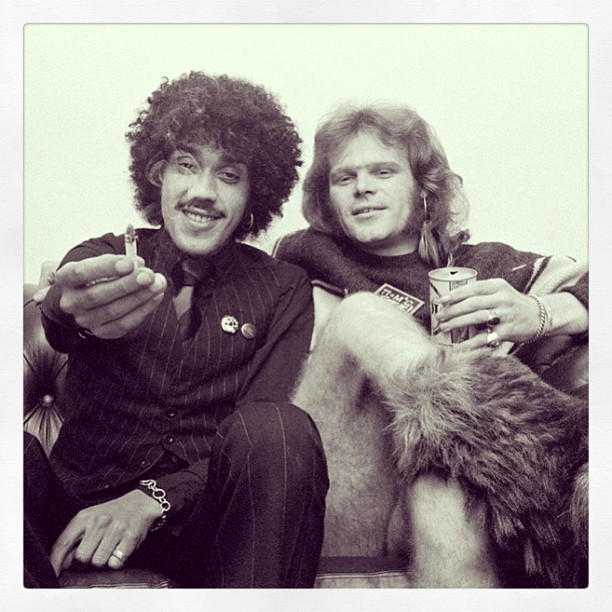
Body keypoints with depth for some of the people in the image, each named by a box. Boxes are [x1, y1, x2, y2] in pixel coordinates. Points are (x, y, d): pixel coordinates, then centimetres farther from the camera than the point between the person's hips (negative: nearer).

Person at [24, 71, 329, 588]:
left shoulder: (283, 289, 7)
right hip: (80, 502, 0)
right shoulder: (101, 258, 7)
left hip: (195, 514, 0)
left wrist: (154, 498, -17)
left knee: (279, 428, -30)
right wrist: (68, 314, -43)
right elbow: (53, 323, -17)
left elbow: (268, 433, -4)